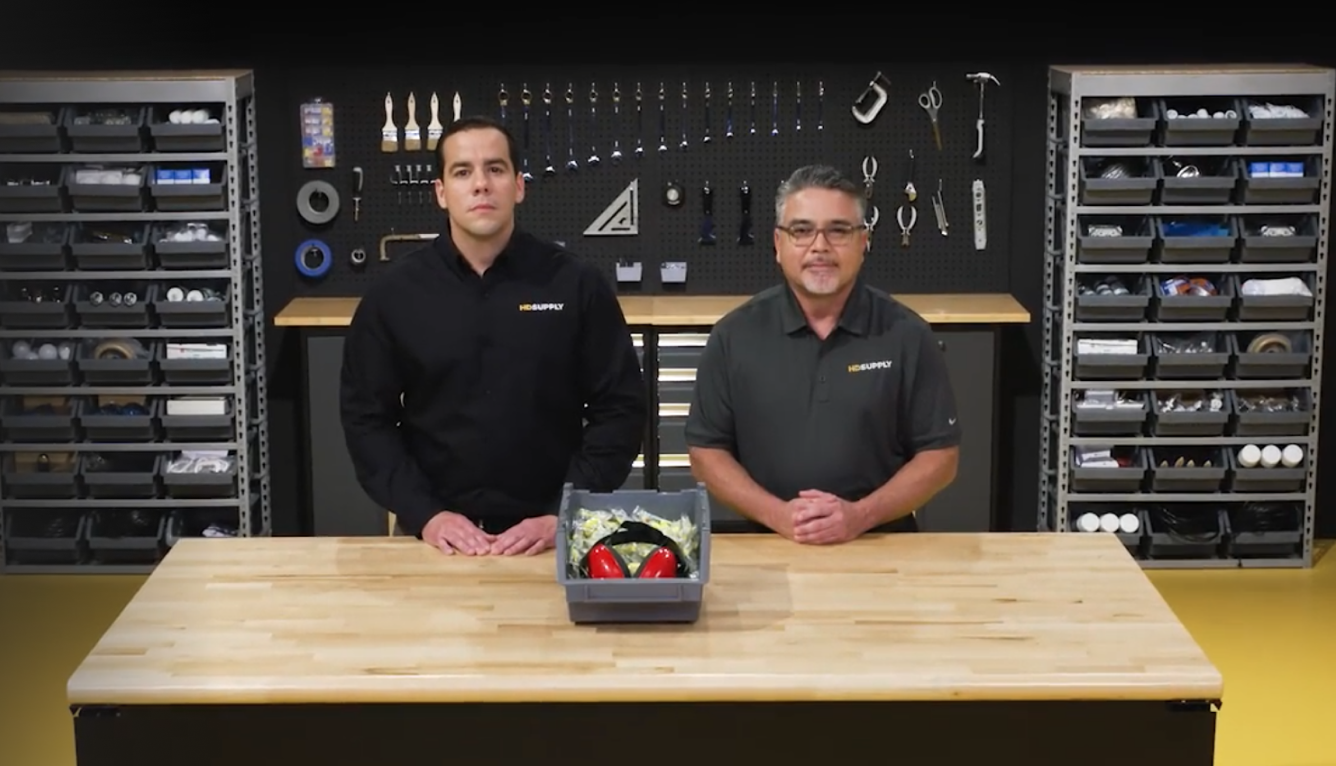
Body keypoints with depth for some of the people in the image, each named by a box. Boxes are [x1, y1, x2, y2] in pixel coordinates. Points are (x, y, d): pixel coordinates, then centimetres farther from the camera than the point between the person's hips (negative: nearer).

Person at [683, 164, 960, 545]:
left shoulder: (906, 335, 3)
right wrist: (777, 515, -8)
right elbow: (706, 451, 6)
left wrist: (862, 515, -9)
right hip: (769, 545, 0)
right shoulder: (735, 335, 4)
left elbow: (940, 455, 4)